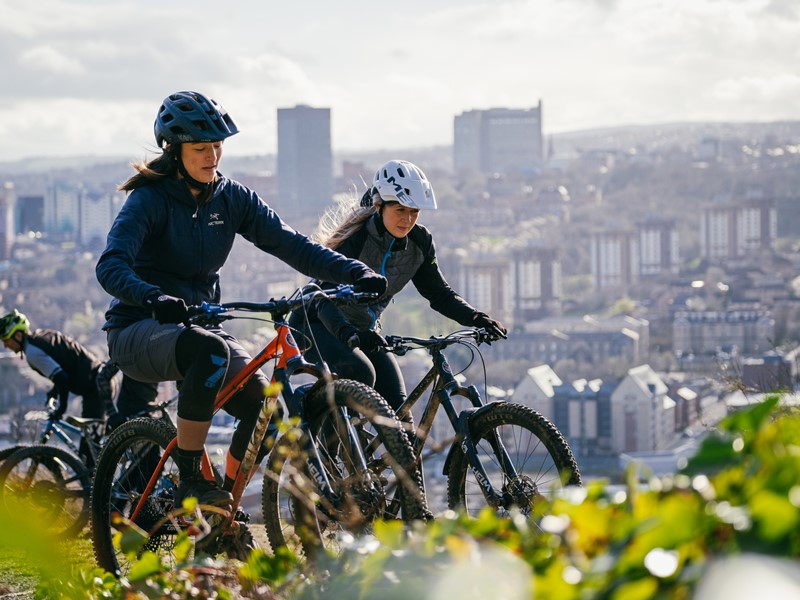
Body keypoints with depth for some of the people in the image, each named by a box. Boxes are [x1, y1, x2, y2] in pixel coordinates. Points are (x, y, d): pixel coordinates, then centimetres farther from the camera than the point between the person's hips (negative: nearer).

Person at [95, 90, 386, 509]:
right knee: (211, 350, -38)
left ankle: (225, 510, 3)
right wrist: (154, 297, -49)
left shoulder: (231, 198, 3)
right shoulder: (149, 200, -14)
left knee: (265, 404, -16)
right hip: (139, 330, -6)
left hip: (198, 324, 6)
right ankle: (189, 484, -28)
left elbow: (290, 244, -3)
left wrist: (355, 273, -19)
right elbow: (110, 266, -28)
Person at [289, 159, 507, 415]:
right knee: (360, 374, -34)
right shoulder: (354, 238, -27)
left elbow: (439, 293, 0)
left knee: (396, 408, -12)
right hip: (318, 324, -6)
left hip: (365, 329, 6)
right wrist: (350, 335, -56)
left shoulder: (419, 242, -9)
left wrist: (477, 318, -18)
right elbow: (326, 299, -36)